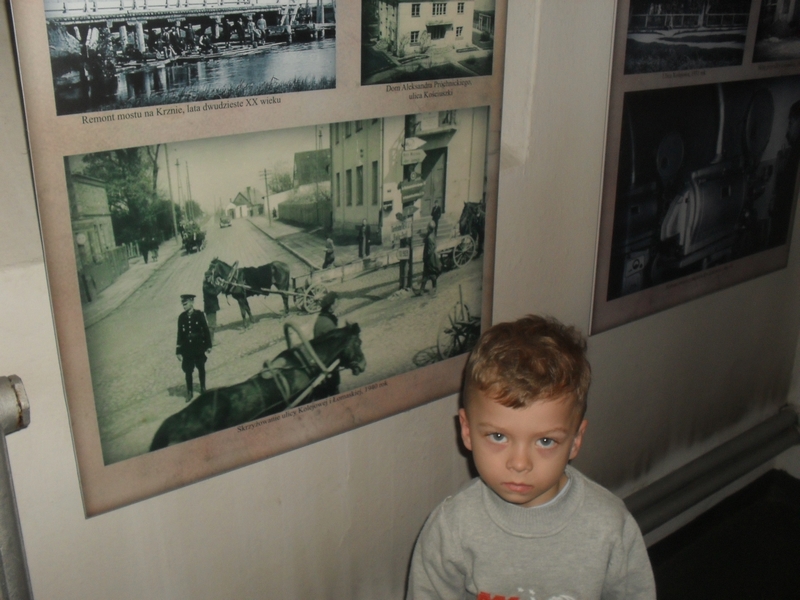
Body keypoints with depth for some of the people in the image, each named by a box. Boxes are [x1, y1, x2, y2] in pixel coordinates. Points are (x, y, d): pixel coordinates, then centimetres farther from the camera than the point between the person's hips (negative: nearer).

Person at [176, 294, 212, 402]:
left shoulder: (199, 314, -7)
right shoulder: (181, 317, -2)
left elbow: (206, 330, -1)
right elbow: (180, 334, 1)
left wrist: (208, 345, 0)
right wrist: (178, 350, 1)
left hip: (199, 348, -1)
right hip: (187, 349, 1)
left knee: (201, 369, 12)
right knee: (188, 371, 4)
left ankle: (203, 388, 29)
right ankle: (189, 392, 16)